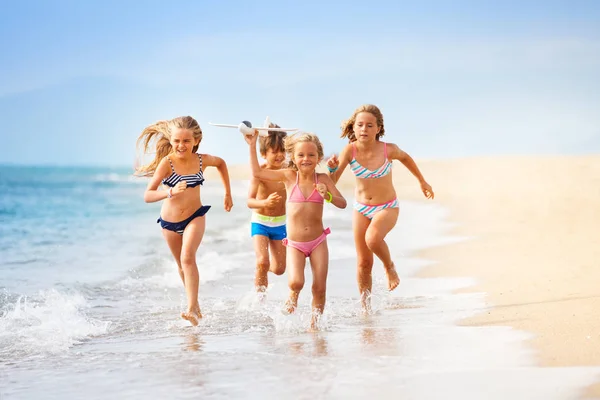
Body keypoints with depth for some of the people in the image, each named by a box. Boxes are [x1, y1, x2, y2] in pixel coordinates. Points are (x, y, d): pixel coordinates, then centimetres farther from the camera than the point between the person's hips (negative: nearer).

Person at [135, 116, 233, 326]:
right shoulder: (167, 162, -21)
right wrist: (170, 192, -43)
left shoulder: (202, 160, -12)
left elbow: (221, 163, 13)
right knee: (182, 265, 16)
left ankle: (192, 309, -24)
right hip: (169, 221, 1)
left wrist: (228, 193, 16)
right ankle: (195, 305, 35)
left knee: (188, 257, -22)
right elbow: (147, 196, -26)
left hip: (194, 216, -1)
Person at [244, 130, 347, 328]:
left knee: (319, 288, -1)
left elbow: (343, 203, -1)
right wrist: (252, 146, -3)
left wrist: (328, 196, -21)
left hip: (318, 241, 1)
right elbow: (257, 173, -1)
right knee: (296, 282, -21)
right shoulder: (289, 176, -2)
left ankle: (315, 323, 17)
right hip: (295, 244, -1)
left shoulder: (322, 179, -1)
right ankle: (292, 298, 13)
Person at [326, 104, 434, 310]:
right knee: (363, 263, 6)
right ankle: (365, 308, 23)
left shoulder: (388, 150, -19)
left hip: (387, 208, -2)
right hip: (361, 208, 2)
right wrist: (333, 168, -40)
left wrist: (422, 181, 17)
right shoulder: (350, 150, -19)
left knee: (373, 238, -33)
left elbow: (405, 157, 5)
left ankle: (389, 266, -1)